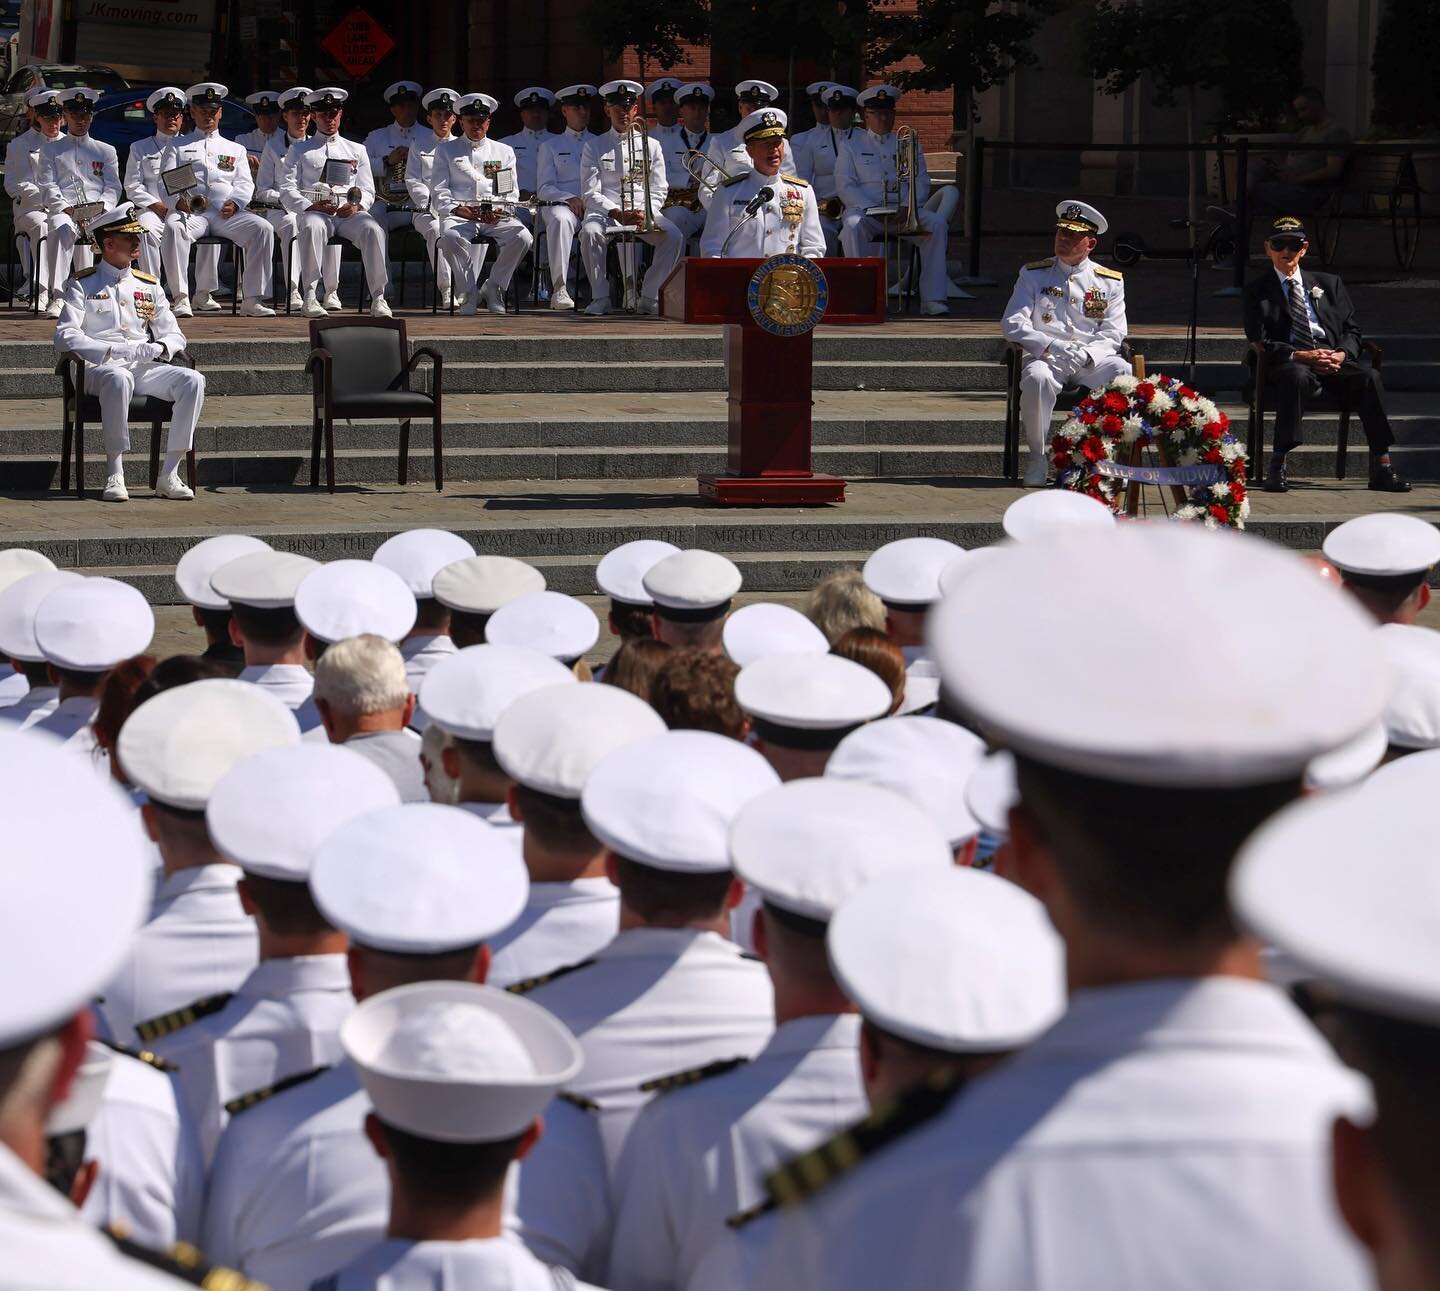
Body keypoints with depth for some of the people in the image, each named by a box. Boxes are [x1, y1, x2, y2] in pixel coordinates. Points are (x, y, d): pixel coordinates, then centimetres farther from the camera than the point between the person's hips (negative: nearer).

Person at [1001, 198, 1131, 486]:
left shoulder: (1110, 281, 12)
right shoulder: (1033, 275, 9)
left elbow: (1113, 333, 4)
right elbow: (1011, 324, 0)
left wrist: (1086, 354, -18)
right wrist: (1052, 347, -17)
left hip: (1093, 358, 1)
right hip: (1046, 357, -1)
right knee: (1037, 378, -38)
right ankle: (1038, 457, -20)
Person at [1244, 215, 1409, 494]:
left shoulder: (1329, 284, 21)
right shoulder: (1257, 290, 10)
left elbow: (1351, 329, 16)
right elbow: (1261, 342, -1)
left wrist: (1342, 354, -8)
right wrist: (1301, 356, -17)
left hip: (1333, 364, 3)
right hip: (1287, 365, -3)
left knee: (1369, 376, -27)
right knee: (1297, 376, -40)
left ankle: (1380, 467, -28)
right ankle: (1277, 465, -39)